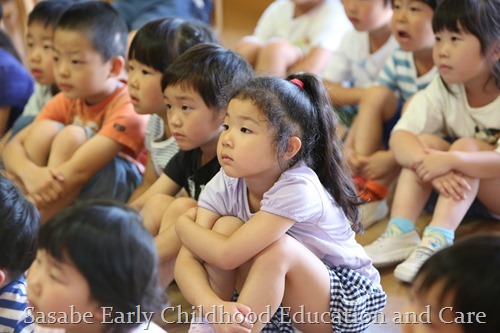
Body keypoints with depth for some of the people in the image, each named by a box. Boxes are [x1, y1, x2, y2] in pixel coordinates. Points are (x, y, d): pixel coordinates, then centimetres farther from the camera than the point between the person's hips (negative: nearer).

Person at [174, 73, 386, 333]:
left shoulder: (296, 189, -30)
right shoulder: (225, 184, -12)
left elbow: (227, 255, -32)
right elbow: (187, 259, -21)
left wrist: (184, 226, -13)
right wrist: (213, 307, -40)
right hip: (275, 301, 5)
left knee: (277, 247, -32)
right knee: (226, 226, -18)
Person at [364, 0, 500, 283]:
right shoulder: (443, 88, -9)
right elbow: (400, 136, -21)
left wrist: (451, 160, -48)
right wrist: (431, 167, -39)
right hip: (464, 192, 5)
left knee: (466, 146, -29)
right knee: (426, 142, -18)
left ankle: (436, 243, -39)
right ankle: (400, 235, -28)